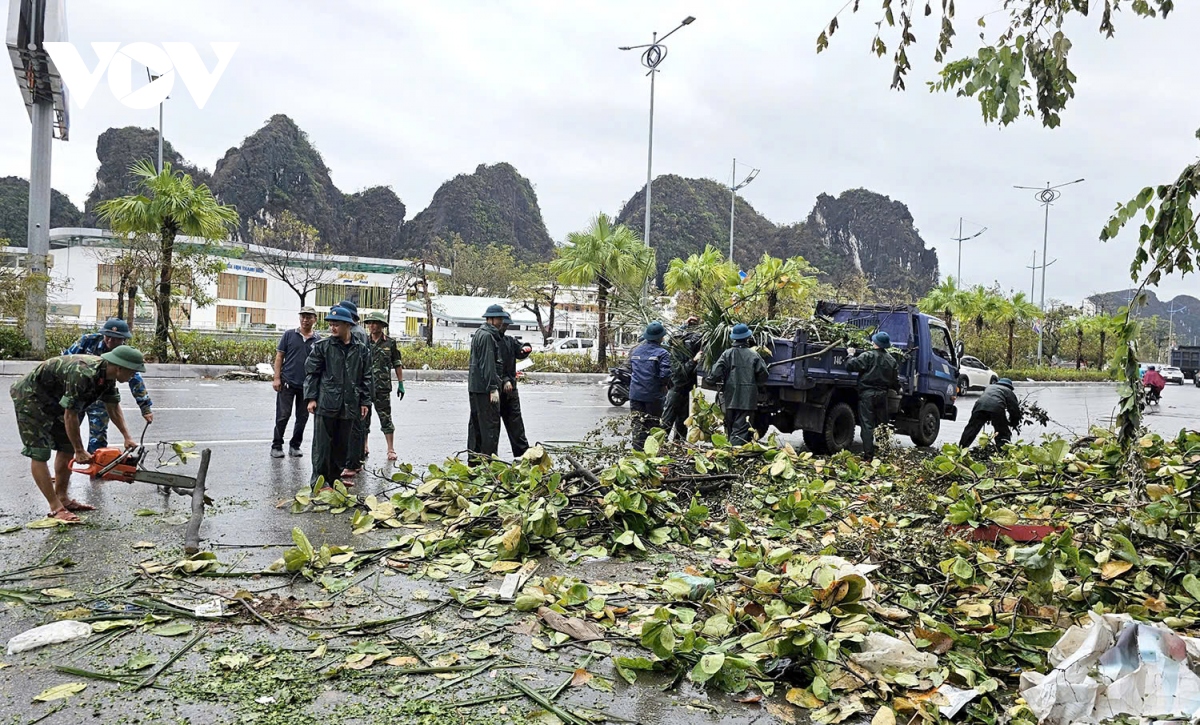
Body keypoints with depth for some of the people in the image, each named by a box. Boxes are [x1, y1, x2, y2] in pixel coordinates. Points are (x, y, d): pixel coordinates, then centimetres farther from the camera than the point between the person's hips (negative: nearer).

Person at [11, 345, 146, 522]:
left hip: (53, 400, 10)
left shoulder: (107, 374, -8)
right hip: (30, 398, -10)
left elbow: (113, 407, 6)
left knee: (67, 447, 10)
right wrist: (80, 451, -18)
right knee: (39, 453, -10)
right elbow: (70, 416, -29)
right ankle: (56, 508, -10)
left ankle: (62, 498, 17)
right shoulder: (83, 374, -36)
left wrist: (127, 437, 0)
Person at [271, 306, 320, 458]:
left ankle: (295, 446, 22)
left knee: (302, 418, 9)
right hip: (287, 383, -2)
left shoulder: (318, 340, 5)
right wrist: (277, 378, -5)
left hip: (307, 385, 2)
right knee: (282, 416, 0)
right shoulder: (289, 335, 2)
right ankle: (276, 446, 12)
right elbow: (279, 356, 2)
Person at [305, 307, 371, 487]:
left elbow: (366, 378, 10)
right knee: (322, 443, 0)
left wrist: (364, 402, 8)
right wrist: (311, 398, -6)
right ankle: (319, 479, 7)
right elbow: (311, 372, 1)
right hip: (325, 403, -3)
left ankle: (335, 477, 24)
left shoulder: (361, 350, 6)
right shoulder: (322, 346, -1)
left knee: (342, 444, 12)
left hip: (349, 405, 3)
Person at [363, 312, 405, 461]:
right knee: (363, 417, 10)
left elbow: (398, 365, 5)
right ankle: (363, 447, 23)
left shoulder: (390, 343, 1)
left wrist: (401, 384, 2)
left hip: (382, 387, -3)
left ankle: (391, 449, 4)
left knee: (385, 418, -1)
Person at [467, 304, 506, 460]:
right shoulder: (487, 336, -14)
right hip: (485, 387, -11)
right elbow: (488, 364, -20)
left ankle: (474, 456, 21)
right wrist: (493, 388, -21)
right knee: (491, 423, -7)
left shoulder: (479, 333, 18)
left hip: (474, 387, 11)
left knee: (476, 422, 14)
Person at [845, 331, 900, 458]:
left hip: (867, 394, -5)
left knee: (867, 425, -4)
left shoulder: (867, 356, -10)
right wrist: (897, 388, 36)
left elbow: (850, 365, -16)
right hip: (882, 394, 5)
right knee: (882, 425, 14)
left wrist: (851, 355, 3)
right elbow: (895, 380, 14)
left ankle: (868, 454, -8)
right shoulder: (891, 360, 9)